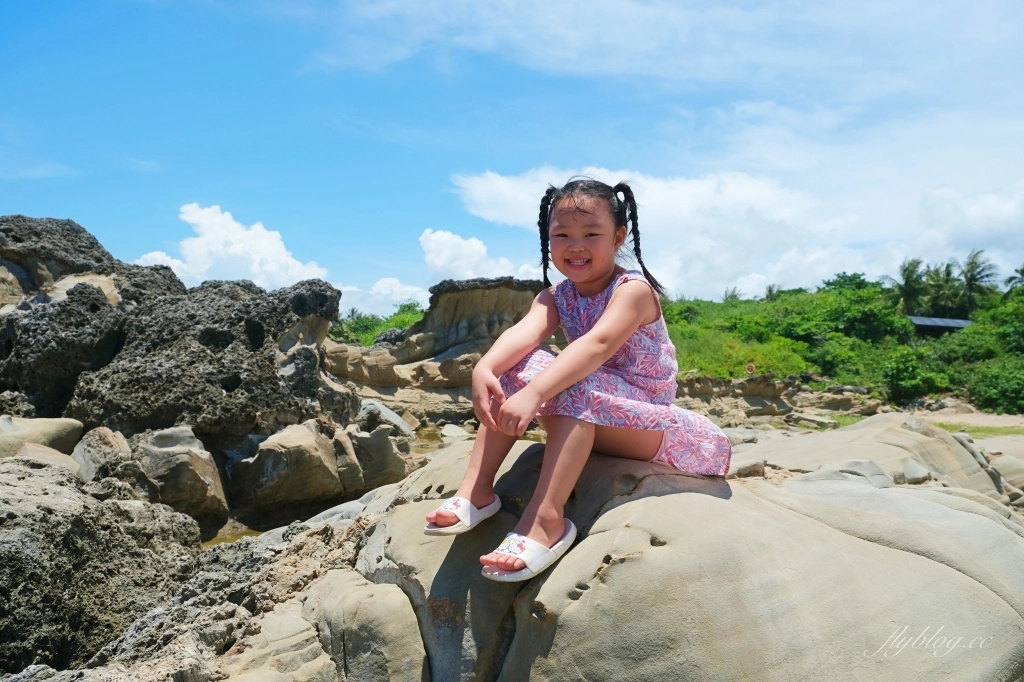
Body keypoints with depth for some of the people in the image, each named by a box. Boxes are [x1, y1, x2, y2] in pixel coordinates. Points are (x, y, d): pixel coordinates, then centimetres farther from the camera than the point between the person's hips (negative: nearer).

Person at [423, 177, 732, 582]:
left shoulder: (633, 290, -17)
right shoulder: (555, 297, 1)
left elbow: (596, 345, -35)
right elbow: (525, 332, -20)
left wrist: (534, 393, -49)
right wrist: (484, 368, -41)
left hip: (647, 423, -6)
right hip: (589, 419, 6)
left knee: (575, 386, -34)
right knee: (516, 367, -14)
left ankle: (546, 519, -39)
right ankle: (476, 491, -17)